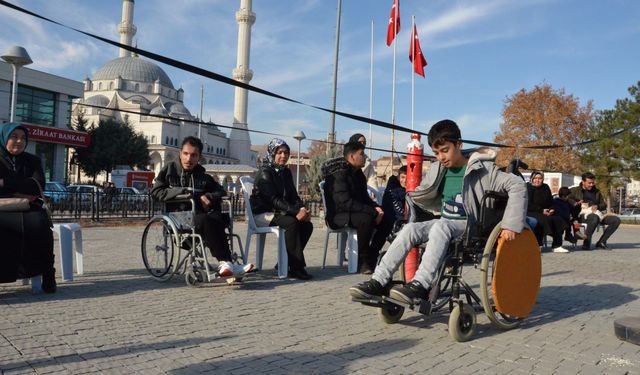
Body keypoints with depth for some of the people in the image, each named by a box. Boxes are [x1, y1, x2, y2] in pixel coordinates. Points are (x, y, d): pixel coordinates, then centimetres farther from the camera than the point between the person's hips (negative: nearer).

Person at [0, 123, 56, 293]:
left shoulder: (33, 160, 16)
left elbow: (38, 184, -3)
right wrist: (17, 194, -13)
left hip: (30, 209, 1)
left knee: (41, 224, -35)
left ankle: (48, 274, -26)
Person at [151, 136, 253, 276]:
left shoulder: (203, 176, 23)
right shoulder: (169, 170, 14)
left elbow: (221, 192, 19)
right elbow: (155, 192, 5)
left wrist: (208, 197, -4)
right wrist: (181, 191, -9)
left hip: (200, 215, 4)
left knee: (221, 218, -32)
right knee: (206, 220, -36)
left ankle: (225, 265, -42)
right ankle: (226, 262, -37)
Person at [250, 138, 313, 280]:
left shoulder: (286, 172, 13)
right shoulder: (264, 172, -11)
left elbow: (294, 196, 8)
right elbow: (273, 199, -21)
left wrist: (302, 209, -15)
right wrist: (295, 212, -31)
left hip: (279, 212, 8)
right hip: (262, 213, -8)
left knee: (307, 225, -13)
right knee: (292, 222, -31)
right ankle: (296, 267, -27)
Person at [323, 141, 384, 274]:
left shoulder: (358, 174, 12)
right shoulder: (339, 174, -18)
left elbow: (364, 197, 16)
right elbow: (345, 202, -28)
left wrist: (376, 207, -7)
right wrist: (372, 211, -28)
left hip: (354, 212, 9)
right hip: (338, 216, -9)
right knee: (366, 218, -34)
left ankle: (372, 257, -1)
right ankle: (363, 262, -22)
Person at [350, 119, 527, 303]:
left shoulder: (482, 169, -9)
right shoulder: (439, 169, 7)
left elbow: (517, 186, -15)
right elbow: (421, 198, 17)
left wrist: (511, 225, -22)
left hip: (469, 226, -5)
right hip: (445, 223, 5)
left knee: (440, 226, -36)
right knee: (410, 229, -21)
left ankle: (421, 285, -44)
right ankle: (379, 281, -24)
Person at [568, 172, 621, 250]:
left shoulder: (596, 191, 27)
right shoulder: (575, 190, 12)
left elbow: (604, 205, 25)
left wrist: (597, 206, 1)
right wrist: (575, 203, -22)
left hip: (597, 213, 6)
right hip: (582, 215, -6)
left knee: (616, 220, -16)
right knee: (595, 217, -40)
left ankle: (601, 242, -11)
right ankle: (586, 243, -31)